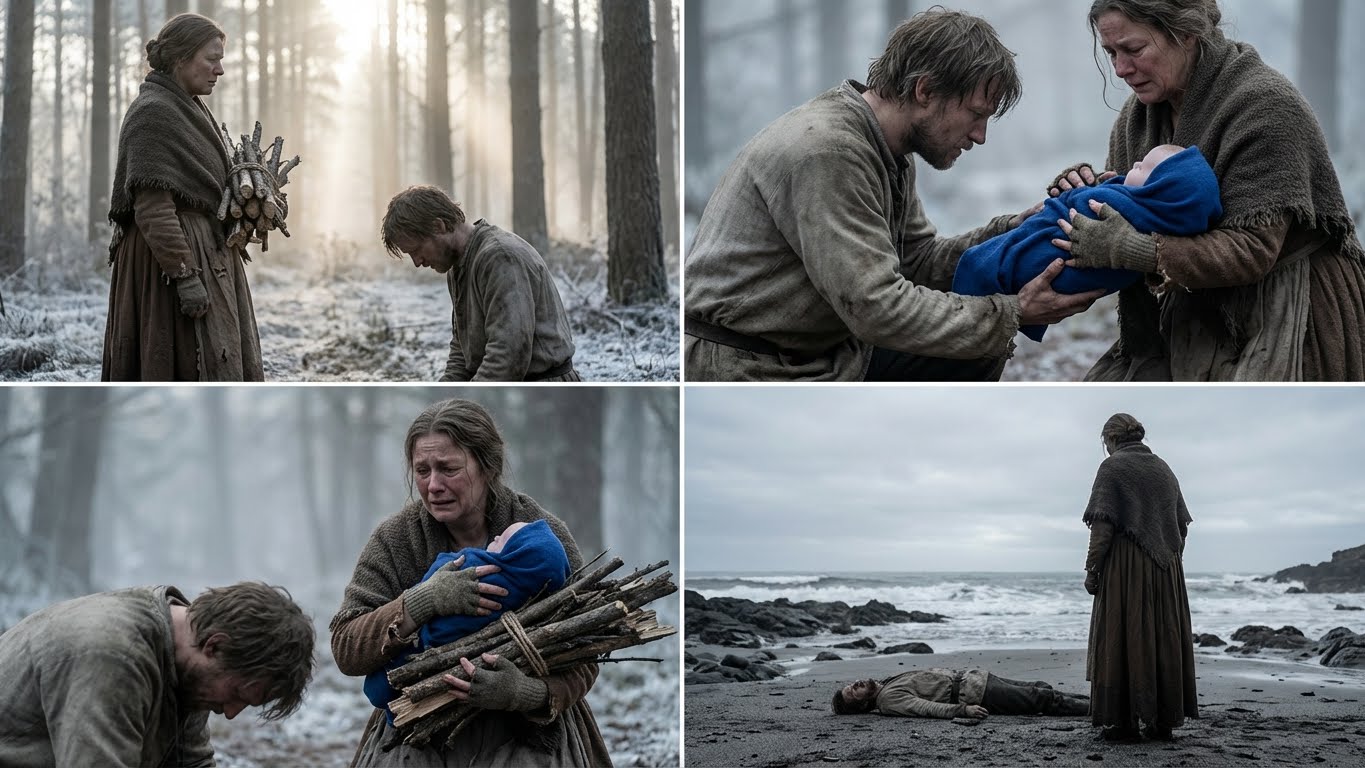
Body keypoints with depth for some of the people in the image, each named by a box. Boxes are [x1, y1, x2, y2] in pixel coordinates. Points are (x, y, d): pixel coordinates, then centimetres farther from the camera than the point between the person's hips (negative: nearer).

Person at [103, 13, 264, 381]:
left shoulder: (189, 109, 16)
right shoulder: (151, 114, -14)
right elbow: (151, 205, -21)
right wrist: (186, 276, -24)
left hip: (208, 253, 10)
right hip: (172, 256, -10)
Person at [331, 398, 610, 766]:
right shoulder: (395, 537, -4)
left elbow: (581, 661, -9)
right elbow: (345, 650, -10)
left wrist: (527, 692, -31)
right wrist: (421, 603, -26)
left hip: (525, 731, -2)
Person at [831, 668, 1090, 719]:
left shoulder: (885, 683, 13)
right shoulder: (889, 700, -15)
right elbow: (926, 708, -28)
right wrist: (963, 709, -38)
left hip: (967, 677, 9)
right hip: (972, 693, -9)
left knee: (1038, 688, 9)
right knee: (1040, 698, -9)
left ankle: (1087, 702, 17)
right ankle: (1091, 707, -2)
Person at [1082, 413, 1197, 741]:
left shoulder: (1113, 467, -5)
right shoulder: (1163, 469, 14)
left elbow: (1103, 524, -14)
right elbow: (1181, 524, 14)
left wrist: (1092, 568, -11)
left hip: (1125, 566, -6)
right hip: (1166, 568, 6)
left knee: (1122, 640, -3)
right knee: (1164, 640, 9)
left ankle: (1123, 720, -4)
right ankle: (1163, 720, 11)